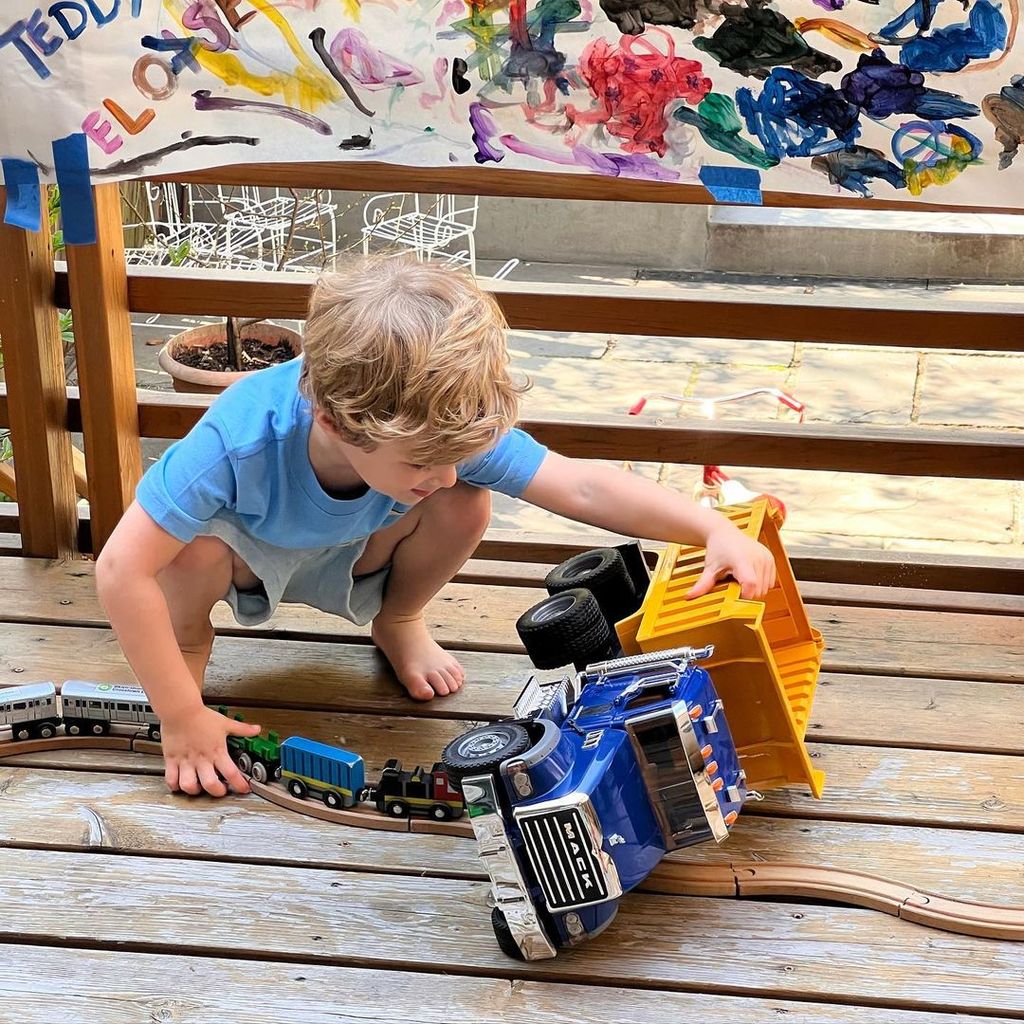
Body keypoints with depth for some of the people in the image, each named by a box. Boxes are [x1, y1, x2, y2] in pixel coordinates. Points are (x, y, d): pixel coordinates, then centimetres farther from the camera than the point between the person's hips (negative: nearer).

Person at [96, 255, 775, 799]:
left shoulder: (443, 430, -33)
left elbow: (581, 485, -31)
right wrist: (181, 716, -40)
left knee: (467, 507, -26)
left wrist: (715, 529, -44)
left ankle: (399, 622, 8)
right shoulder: (241, 441, -45)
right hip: (250, 554, -3)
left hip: (346, 556, 3)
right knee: (194, 550, -38)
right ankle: (189, 648, -1)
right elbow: (122, 573, -42)